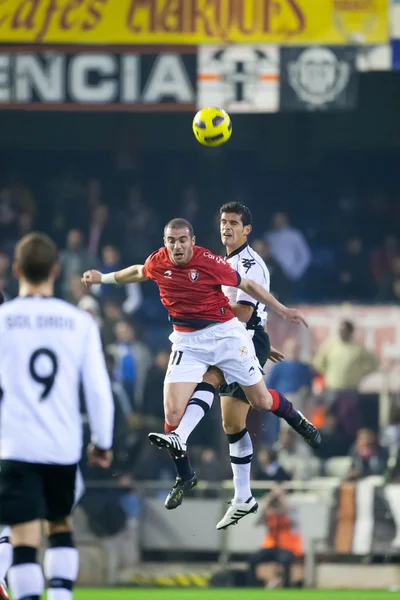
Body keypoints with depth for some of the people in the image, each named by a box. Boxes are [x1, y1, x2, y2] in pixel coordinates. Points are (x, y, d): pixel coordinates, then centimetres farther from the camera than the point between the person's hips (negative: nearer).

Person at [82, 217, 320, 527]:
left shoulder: (211, 263, -18)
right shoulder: (157, 263, -6)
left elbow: (247, 285, -5)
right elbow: (139, 272, 20)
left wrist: (282, 310, -1)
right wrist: (103, 278, 25)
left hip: (225, 333, -3)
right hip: (188, 342, 3)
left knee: (262, 401, 3)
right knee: (173, 411, -11)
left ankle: (296, 419, 38)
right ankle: (185, 476, 9)